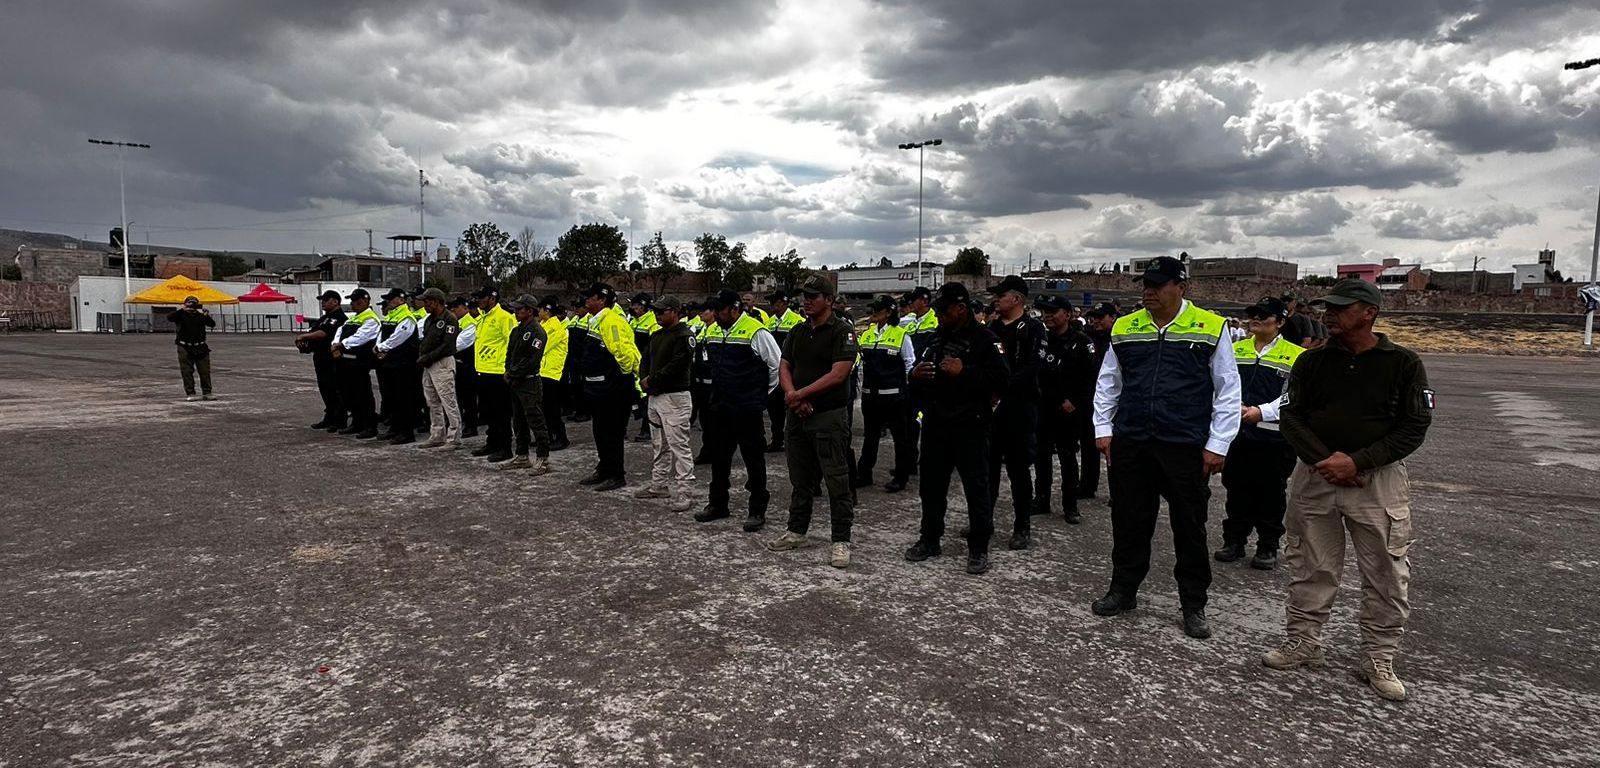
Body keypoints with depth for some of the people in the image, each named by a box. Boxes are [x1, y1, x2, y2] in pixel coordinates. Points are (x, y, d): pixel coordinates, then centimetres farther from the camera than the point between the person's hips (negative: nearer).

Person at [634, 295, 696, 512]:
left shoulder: (684, 336, -13)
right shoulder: (656, 335, 16)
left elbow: (676, 366, -21)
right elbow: (646, 359, 19)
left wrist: (652, 380, -15)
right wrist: (645, 379, -1)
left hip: (675, 397, -9)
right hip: (655, 396, 9)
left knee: (678, 445, -7)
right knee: (659, 445, 17)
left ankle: (682, 492, -4)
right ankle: (659, 485, 28)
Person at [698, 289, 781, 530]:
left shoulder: (755, 332, -14)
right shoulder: (712, 331, 9)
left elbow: (777, 365, -10)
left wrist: (762, 392, -2)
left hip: (748, 409, -7)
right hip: (719, 407, 7)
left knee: (754, 458, 1)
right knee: (718, 456, 15)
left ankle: (758, 511, 10)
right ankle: (717, 504, 29)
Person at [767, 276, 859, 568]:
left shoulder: (842, 332, -9)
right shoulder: (797, 332, 13)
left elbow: (838, 374, -17)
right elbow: (784, 367, 10)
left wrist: (801, 394, -16)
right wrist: (793, 395, -10)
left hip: (830, 416, -7)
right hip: (798, 416, 7)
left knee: (837, 481, -1)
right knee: (800, 479, 16)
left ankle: (841, 541, 6)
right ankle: (797, 532, 28)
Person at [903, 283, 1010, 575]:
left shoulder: (984, 340, -9)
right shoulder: (936, 337, 14)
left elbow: (1001, 379, -18)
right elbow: (920, 369, 26)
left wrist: (964, 372, -24)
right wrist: (915, 374, 3)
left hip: (969, 427, -7)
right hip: (935, 425, 7)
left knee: (977, 488, 1)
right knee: (931, 485, 14)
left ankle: (978, 548, 12)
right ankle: (930, 539, 27)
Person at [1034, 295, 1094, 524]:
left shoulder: (1080, 341, -6)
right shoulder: (1041, 340, 7)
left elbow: (1090, 377, -9)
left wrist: (1074, 401, -14)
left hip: (1068, 410, -4)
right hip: (1042, 408, 4)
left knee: (1068, 457, 3)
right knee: (1041, 455, 11)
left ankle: (1070, 506, 13)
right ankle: (1041, 499, 23)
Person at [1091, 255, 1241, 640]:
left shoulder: (1210, 329, -3)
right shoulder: (1124, 329, 6)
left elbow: (1228, 392, -1)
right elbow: (1107, 384, 14)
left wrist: (1216, 446, -5)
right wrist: (1103, 429, 7)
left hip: (1187, 448, -2)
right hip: (1129, 445, 3)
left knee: (1189, 527, 8)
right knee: (1128, 520, 12)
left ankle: (1194, 606, 22)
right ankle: (1123, 590, 28)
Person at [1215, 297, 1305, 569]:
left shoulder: (1295, 355, -2)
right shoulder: (1235, 349, 11)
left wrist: (1261, 411, -18)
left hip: (1274, 437, -3)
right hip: (1236, 434, 4)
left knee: (1270, 494, 6)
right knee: (1236, 490, 11)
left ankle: (1268, 547, 18)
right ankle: (1234, 541, 23)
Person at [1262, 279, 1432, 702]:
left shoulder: (1403, 363, -3)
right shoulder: (1312, 361, 4)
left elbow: (1414, 427, -5)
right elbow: (1292, 416, 3)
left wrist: (1357, 463, -16)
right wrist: (1324, 460, -12)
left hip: (1378, 479, -2)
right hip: (1314, 477, 2)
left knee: (1387, 575, 4)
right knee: (1310, 568, 10)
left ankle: (1378, 659, 19)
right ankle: (1303, 642, 24)